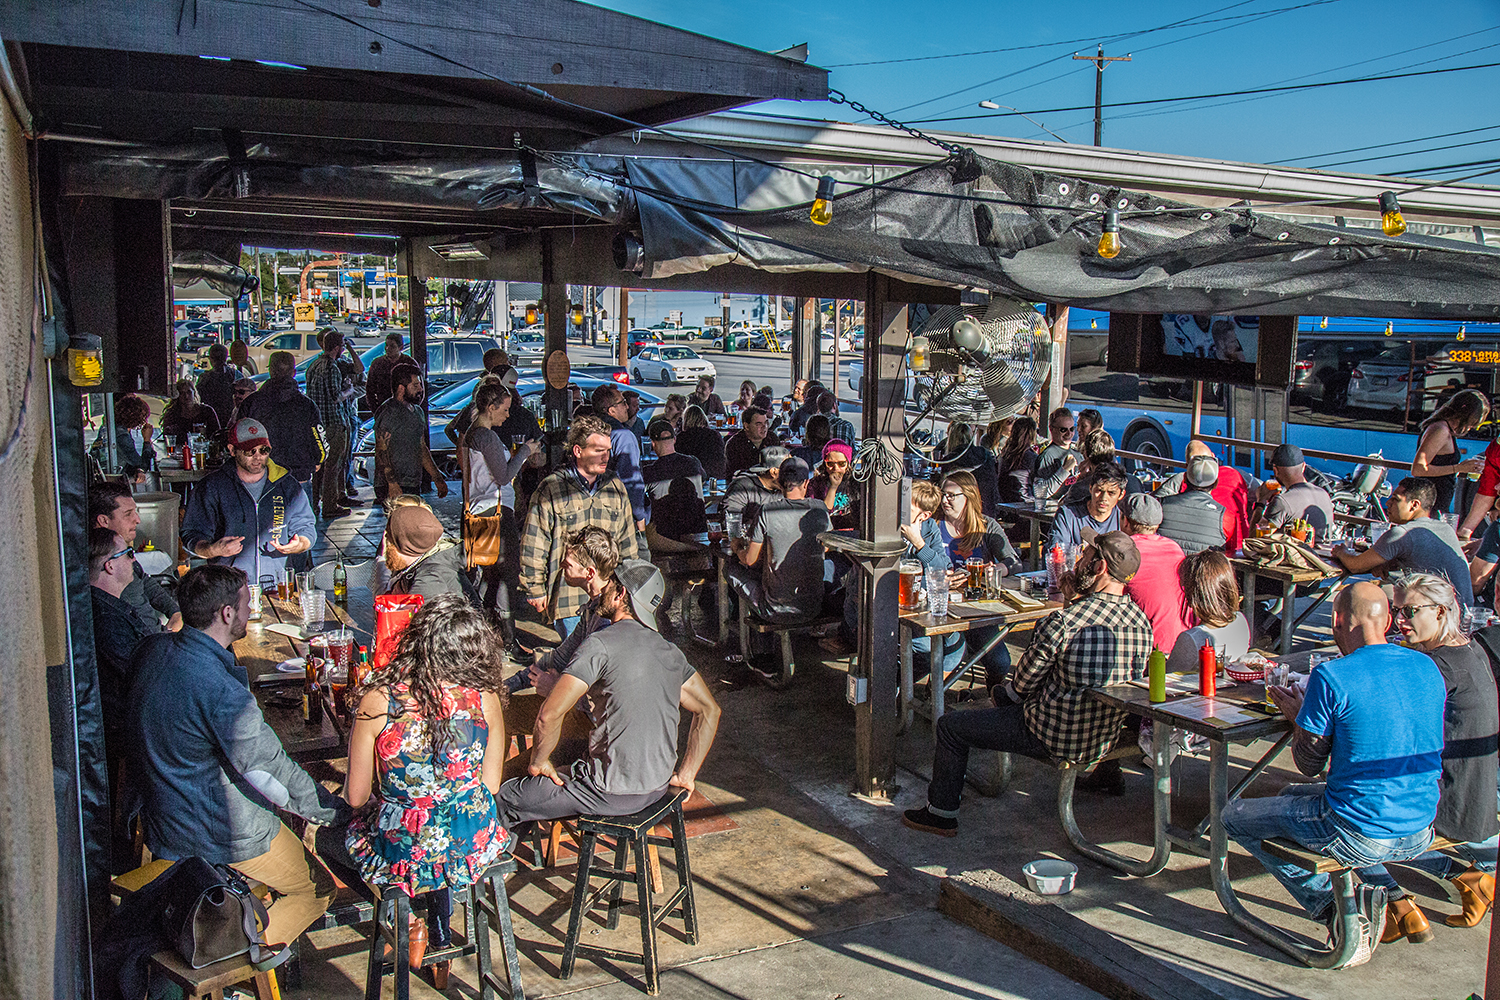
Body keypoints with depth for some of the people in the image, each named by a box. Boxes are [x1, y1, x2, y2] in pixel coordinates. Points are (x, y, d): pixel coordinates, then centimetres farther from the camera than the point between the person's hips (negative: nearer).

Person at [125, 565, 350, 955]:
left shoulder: (151, 649, -6)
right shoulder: (221, 690, -32)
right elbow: (269, 773, -26)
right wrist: (338, 812, -13)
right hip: (222, 838, -8)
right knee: (321, 888, 10)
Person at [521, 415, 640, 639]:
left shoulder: (615, 486, 10)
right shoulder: (550, 490, -5)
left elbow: (627, 542, 19)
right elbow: (533, 547, -2)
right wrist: (535, 590, -2)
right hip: (568, 597, -4)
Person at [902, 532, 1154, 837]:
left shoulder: (1061, 623, -29)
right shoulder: (1142, 621, -7)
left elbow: (1024, 682, -13)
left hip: (1055, 740, -7)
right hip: (1105, 739, 8)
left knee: (950, 726, 10)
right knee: (1006, 698, 33)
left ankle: (941, 813, 24)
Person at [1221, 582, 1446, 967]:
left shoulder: (1332, 677, -18)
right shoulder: (1428, 668, 2)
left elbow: (1310, 764, -8)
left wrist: (1297, 714, 10)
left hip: (1361, 838, -7)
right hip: (1419, 834, 7)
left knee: (1234, 816, 11)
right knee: (1292, 795, 29)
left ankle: (1332, 902, 0)